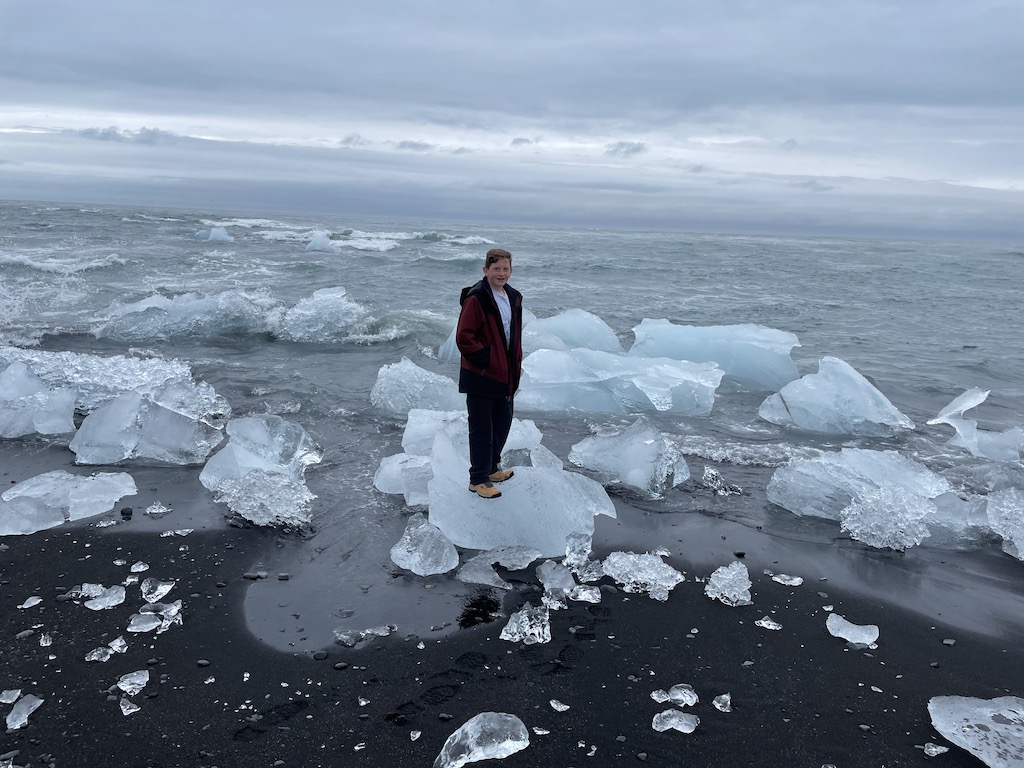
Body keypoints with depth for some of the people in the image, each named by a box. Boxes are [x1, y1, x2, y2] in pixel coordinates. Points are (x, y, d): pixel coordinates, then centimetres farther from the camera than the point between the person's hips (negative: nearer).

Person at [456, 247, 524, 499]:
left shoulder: (514, 297, 9)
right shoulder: (476, 298, -16)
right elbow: (463, 337, -19)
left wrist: (516, 367, 11)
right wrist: (486, 359, -18)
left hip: (506, 375, 8)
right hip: (481, 376, -8)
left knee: (503, 423, 19)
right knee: (482, 429, 1)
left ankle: (491, 468, 36)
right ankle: (478, 479, 13)